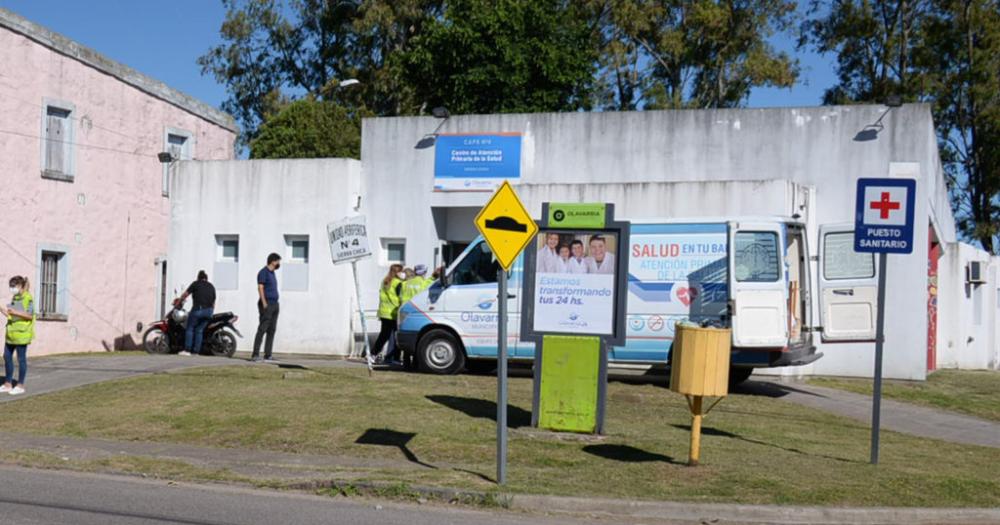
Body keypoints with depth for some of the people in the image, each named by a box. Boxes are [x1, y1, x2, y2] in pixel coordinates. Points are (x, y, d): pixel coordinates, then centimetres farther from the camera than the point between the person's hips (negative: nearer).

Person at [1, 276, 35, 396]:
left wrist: (15, 312, -23)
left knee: (21, 358, -1)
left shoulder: (27, 298, -10)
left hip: (22, 333, -9)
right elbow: (12, 316, 20)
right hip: (12, 333, 9)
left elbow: (30, 315, -15)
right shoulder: (15, 298, 16)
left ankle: (20, 386, 7)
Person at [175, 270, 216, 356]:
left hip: (198, 309, -5)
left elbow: (185, 294, 6)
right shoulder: (211, 287, 19)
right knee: (199, 330, 10)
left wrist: (179, 301, 21)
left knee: (190, 328, 5)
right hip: (209, 311, 5)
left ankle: (187, 350, -1)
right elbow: (213, 302, 19)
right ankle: (196, 352, 5)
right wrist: (211, 313, 26)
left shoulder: (196, 284, 5)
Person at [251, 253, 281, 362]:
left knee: (271, 331, 5)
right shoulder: (263, 272, -6)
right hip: (267, 304, -9)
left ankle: (267, 355, 6)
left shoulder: (272, 273, 20)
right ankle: (255, 355, -13)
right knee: (262, 329, -12)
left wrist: (274, 304, 17)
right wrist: (264, 303, -21)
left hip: (274, 304, 9)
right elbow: (260, 287, -14)